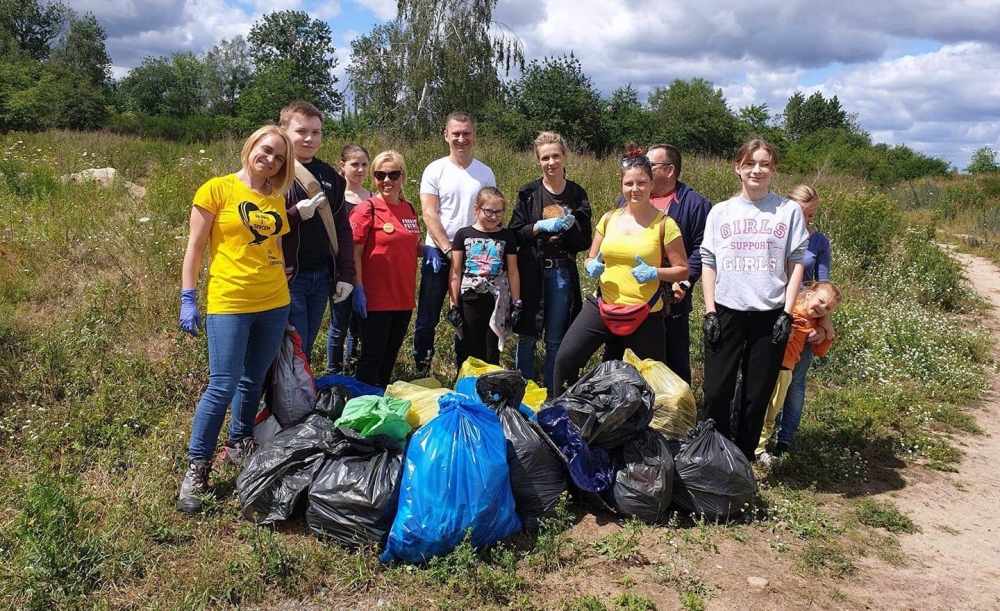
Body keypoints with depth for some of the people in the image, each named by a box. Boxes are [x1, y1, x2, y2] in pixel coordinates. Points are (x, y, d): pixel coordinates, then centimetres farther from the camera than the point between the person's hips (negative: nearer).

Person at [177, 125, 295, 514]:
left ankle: (239, 446, 31)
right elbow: (195, 247, -3)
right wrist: (188, 299, -7)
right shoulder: (217, 189, -3)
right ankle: (197, 468, 5)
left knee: (253, 382, 13)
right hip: (228, 302, -5)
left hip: (274, 304, 5)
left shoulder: (276, 200, 12)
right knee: (223, 386, -7)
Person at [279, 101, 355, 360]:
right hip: (288, 277, -5)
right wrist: (296, 214, -22)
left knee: (306, 350, 13)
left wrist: (346, 274, 6)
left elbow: (342, 229, 13)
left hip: (322, 276, 6)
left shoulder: (329, 175, 12)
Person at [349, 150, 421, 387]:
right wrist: (358, 289, -17)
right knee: (372, 356, 0)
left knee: (391, 354, 17)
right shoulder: (367, 209, -8)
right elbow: (354, 253, -11)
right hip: (376, 297, -6)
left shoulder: (409, 210, 9)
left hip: (404, 297, 6)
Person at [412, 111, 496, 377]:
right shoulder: (435, 170, -1)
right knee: (427, 317, 2)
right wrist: (448, 249, -13)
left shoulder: (485, 173, 6)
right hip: (438, 253, -2)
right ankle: (421, 370, 16)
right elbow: (429, 214, -7)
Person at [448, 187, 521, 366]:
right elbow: (455, 273, 2)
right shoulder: (463, 234, 1)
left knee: (492, 357, 3)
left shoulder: (507, 236, 3)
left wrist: (516, 303, 4)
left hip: (497, 302, 0)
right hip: (470, 301, 0)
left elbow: (513, 272, 7)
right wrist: (453, 305, -1)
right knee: (472, 355, 7)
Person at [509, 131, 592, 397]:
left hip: (562, 273, 1)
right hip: (531, 271, -1)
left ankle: (550, 397, 19)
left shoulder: (577, 195, 5)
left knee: (555, 340, 8)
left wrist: (570, 226, -15)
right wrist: (539, 227, -16)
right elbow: (514, 235, -1)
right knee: (527, 337, 3)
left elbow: (585, 241, 4)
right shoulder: (528, 193, 1)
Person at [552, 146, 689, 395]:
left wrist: (654, 273, -18)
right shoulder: (609, 219, 6)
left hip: (644, 314, -2)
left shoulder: (664, 224, -5)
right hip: (602, 306, 3)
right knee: (565, 358, -11)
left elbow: (682, 270, -1)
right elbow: (590, 260, 16)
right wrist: (592, 267, -8)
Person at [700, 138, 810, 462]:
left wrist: (787, 312, -4)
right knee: (716, 391, -1)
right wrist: (709, 312, -2)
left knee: (757, 395, 5)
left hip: (770, 314, 0)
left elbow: (796, 263, 3)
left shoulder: (789, 211, 5)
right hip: (726, 311, 1)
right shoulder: (720, 211, 7)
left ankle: (743, 460, 19)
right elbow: (708, 262, 6)